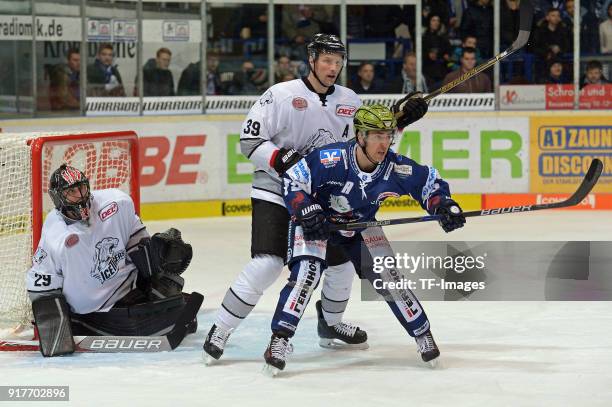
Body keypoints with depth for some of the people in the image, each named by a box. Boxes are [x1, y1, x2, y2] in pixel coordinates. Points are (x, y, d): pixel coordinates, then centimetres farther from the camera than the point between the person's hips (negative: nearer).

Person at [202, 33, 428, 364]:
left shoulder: (350, 102, 6)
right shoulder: (282, 95, -11)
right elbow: (249, 140, -11)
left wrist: (400, 116, 0)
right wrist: (281, 159, -26)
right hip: (275, 192, -6)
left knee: (342, 260, 9)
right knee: (267, 263, -19)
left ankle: (331, 326, 33)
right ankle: (220, 331, -10)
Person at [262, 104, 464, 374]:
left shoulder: (396, 169, -22)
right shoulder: (329, 159, -34)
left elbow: (428, 181, -6)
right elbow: (292, 180, -25)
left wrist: (444, 206, -23)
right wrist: (307, 213, -34)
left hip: (360, 227, 3)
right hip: (315, 223, -3)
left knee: (386, 276, -2)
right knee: (307, 272, -24)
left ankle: (423, 335, 15)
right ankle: (279, 339, -20)